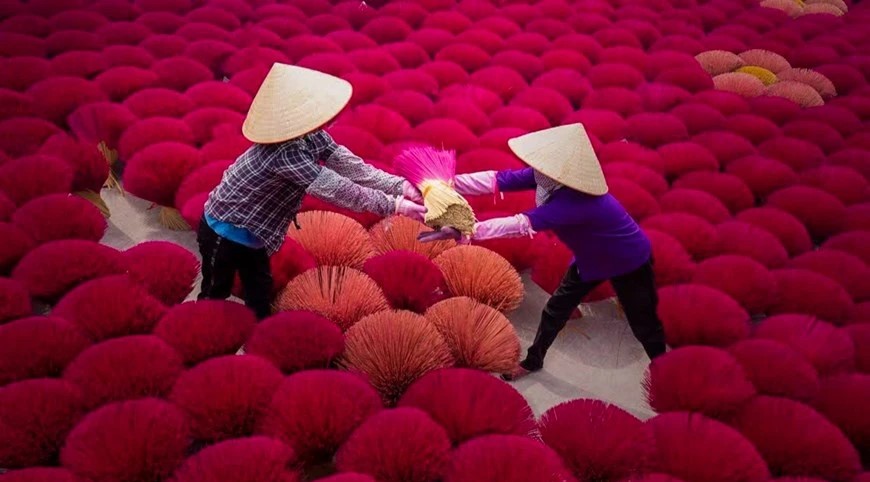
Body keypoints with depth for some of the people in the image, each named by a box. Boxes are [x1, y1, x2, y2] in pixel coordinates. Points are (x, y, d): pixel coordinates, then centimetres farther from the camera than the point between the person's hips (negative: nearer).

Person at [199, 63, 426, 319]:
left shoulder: (312, 137, -13)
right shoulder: (284, 154, -38)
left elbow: (350, 166, -13)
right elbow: (336, 189, -36)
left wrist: (400, 186, -21)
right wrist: (394, 205, -32)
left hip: (249, 232, 8)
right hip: (224, 232, -8)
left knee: (260, 298, 19)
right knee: (215, 298, 13)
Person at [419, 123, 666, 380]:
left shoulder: (578, 201, -44)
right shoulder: (550, 177, -22)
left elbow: (523, 224, -50)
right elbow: (499, 179, -25)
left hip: (629, 261, -7)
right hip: (590, 258, 7)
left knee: (644, 324, 11)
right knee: (555, 309, 14)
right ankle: (533, 361, 34)